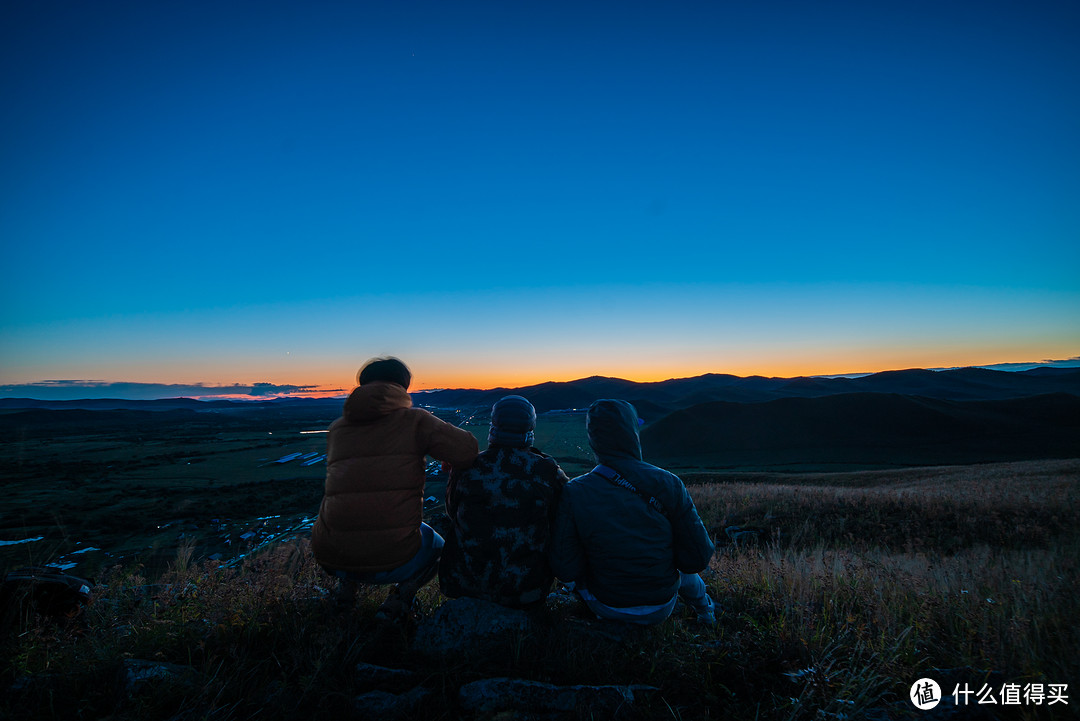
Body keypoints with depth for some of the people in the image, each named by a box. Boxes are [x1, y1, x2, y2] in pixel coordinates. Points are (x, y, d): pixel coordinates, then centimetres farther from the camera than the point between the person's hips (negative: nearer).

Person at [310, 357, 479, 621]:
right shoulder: (414, 419, -1)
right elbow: (468, 450, -9)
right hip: (393, 560, -4)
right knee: (437, 547, 30)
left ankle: (346, 581, 21)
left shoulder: (337, 428, 13)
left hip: (330, 558, 5)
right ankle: (402, 594, 5)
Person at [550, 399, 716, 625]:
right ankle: (704, 610, 57)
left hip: (605, 608, 0)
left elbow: (566, 569, -17)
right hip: (661, 610, 1)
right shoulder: (668, 484, -19)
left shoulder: (574, 492, -20)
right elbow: (697, 559, -14)